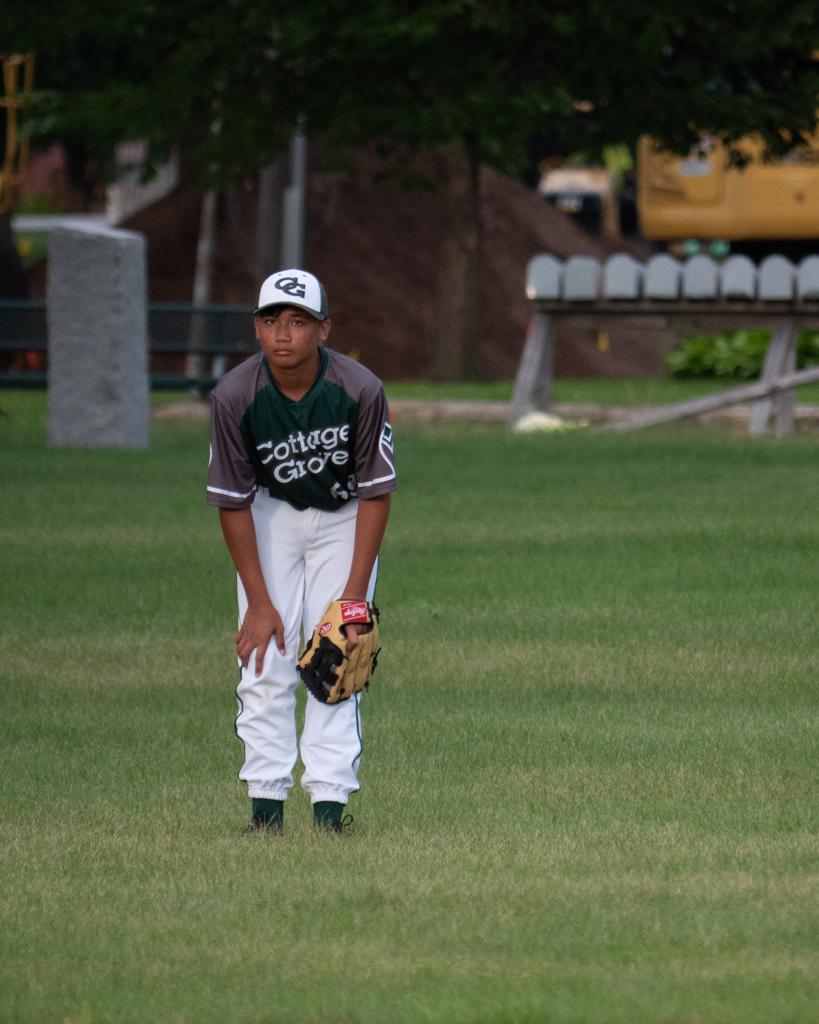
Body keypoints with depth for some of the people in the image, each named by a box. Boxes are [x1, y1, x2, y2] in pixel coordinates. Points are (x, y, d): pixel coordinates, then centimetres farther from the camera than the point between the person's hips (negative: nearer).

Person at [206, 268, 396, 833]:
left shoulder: (361, 390, -27)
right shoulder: (235, 396, -24)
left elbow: (377, 493, -16)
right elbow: (233, 502, -15)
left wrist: (355, 595, -19)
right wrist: (259, 601, -16)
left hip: (343, 516, -1)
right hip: (270, 516, 1)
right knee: (265, 662, -9)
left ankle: (330, 804, -11)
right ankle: (266, 802, -5)